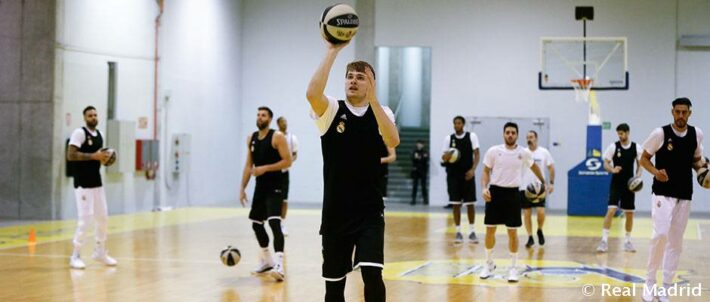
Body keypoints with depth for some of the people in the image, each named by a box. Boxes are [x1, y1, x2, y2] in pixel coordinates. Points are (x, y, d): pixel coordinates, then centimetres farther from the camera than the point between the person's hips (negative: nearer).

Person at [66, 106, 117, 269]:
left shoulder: (99, 134, 13)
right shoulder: (79, 133, -11)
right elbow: (70, 155, -20)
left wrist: (104, 157, 4)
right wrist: (93, 156, -24)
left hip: (97, 182, 8)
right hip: (83, 184, -8)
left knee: (103, 218, 12)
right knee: (85, 219, -10)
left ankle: (100, 252, 26)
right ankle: (75, 256, 0)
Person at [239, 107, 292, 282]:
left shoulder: (277, 137, -9)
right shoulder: (251, 138, 10)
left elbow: (287, 161, -15)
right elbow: (249, 165, 15)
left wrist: (265, 168, -22)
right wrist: (243, 188, 10)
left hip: (274, 187, -8)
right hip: (260, 187, 8)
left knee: (274, 223, -20)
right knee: (256, 223, 15)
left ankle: (279, 265, -28)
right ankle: (267, 260, 32)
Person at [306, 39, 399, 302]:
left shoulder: (381, 112, 3)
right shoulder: (332, 111, -1)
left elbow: (393, 141, -19)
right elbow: (312, 93, -24)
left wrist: (373, 100, -25)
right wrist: (333, 51, -24)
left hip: (369, 211, -1)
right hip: (335, 211, 1)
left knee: (372, 274, -16)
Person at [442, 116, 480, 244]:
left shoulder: (471, 136, -1)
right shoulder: (448, 138, 3)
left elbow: (476, 154, -2)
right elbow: (443, 158, 5)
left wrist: (473, 169, -14)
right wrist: (446, 156, -19)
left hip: (467, 174, -1)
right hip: (453, 175, 1)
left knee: (470, 203, 2)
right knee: (456, 204, 1)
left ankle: (472, 231, 11)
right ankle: (458, 232, 7)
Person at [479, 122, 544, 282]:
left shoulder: (524, 153, 0)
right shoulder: (493, 151, -3)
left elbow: (534, 167, 20)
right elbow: (486, 172, 4)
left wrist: (543, 183, 27)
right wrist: (484, 188, -11)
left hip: (512, 193, 0)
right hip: (495, 192, 0)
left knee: (512, 232, 1)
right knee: (490, 230, 4)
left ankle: (513, 267, 11)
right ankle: (489, 264, 21)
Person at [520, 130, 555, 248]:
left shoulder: (544, 152, 1)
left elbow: (551, 167, 6)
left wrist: (551, 183, -1)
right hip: (525, 187, 1)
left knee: (541, 211, -12)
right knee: (527, 213, 2)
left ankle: (540, 231, 15)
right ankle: (530, 238, 12)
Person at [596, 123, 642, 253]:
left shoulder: (636, 147, 1)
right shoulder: (613, 146, -4)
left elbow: (640, 164, 10)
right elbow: (606, 164, -2)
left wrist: (638, 175, -8)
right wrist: (613, 170, -23)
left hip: (629, 184, 3)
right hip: (616, 183, -2)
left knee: (629, 213, 8)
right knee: (611, 210, -14)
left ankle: (627, 241, 20)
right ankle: (604, 240, -11)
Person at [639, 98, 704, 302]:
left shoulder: (697, 134, 4)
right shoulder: (660, 133, -8)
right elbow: (644, 158, 1)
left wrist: (702, 166, -4)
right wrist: (655, 171, -18)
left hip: (684, 195, 4)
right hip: (662, 193, -4)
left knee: (675, 242, 6)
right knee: (660, 235, -19)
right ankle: (650, 282, -4)